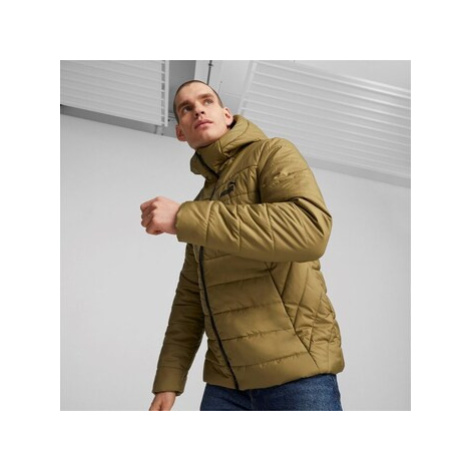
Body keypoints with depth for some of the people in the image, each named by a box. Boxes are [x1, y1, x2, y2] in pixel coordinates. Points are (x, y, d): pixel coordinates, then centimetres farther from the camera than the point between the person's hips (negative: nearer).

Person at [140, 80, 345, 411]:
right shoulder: (203, 207, 17)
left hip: (295, 368, -6)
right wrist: (168, 380, 11)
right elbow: (191, 296, 17)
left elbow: (310, 229, -24)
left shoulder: (273, 153, -3)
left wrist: (182, 218, -21)